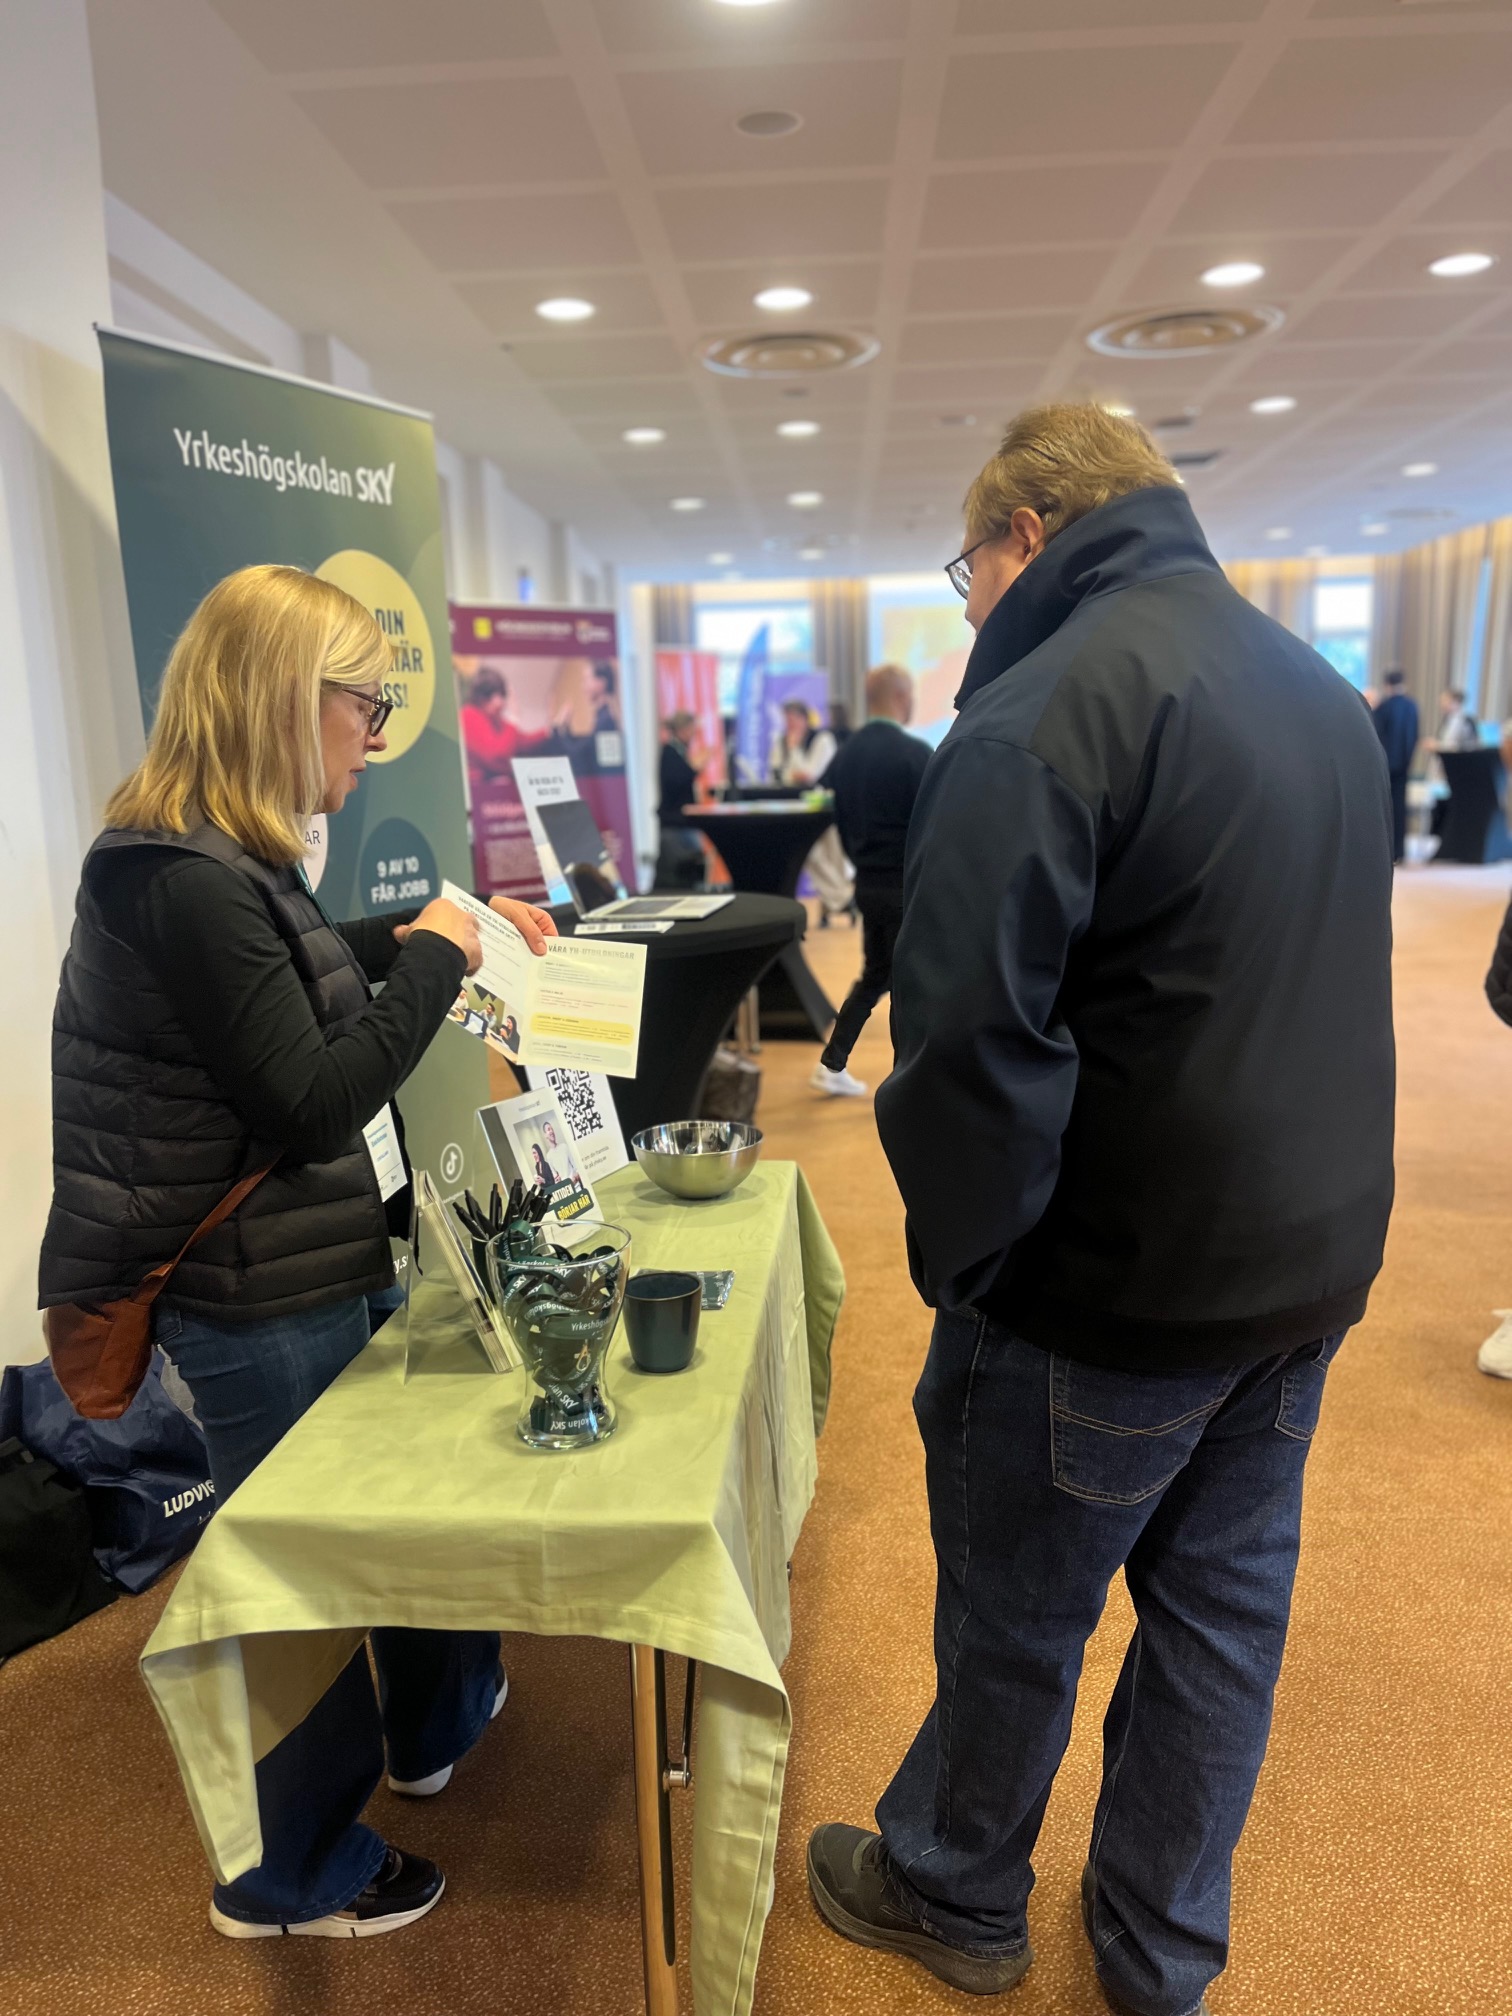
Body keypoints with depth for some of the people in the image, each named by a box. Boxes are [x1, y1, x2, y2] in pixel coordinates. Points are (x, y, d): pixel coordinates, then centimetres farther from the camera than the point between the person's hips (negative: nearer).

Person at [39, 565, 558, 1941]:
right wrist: (433, 960, -16)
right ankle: (292, 1877, 39)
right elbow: (313, 1105, -26)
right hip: (263, 1310, -9)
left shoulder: (225, 858, 6)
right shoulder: (186, 885, -26)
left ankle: (435, 1724, 51)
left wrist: (427, 931, 15)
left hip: (323, 1271, 9)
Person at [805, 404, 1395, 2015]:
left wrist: (961, 1257, -11)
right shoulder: (1323, 692, 9)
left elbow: (974, 1036, -25)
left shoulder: (1046, 712, -19)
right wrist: (1308, 1234, 19)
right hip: (1309, 1271, 8)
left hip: (1118, 1294, -8)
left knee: (1014, 1622, 14)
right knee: (1222, 1612, 20)